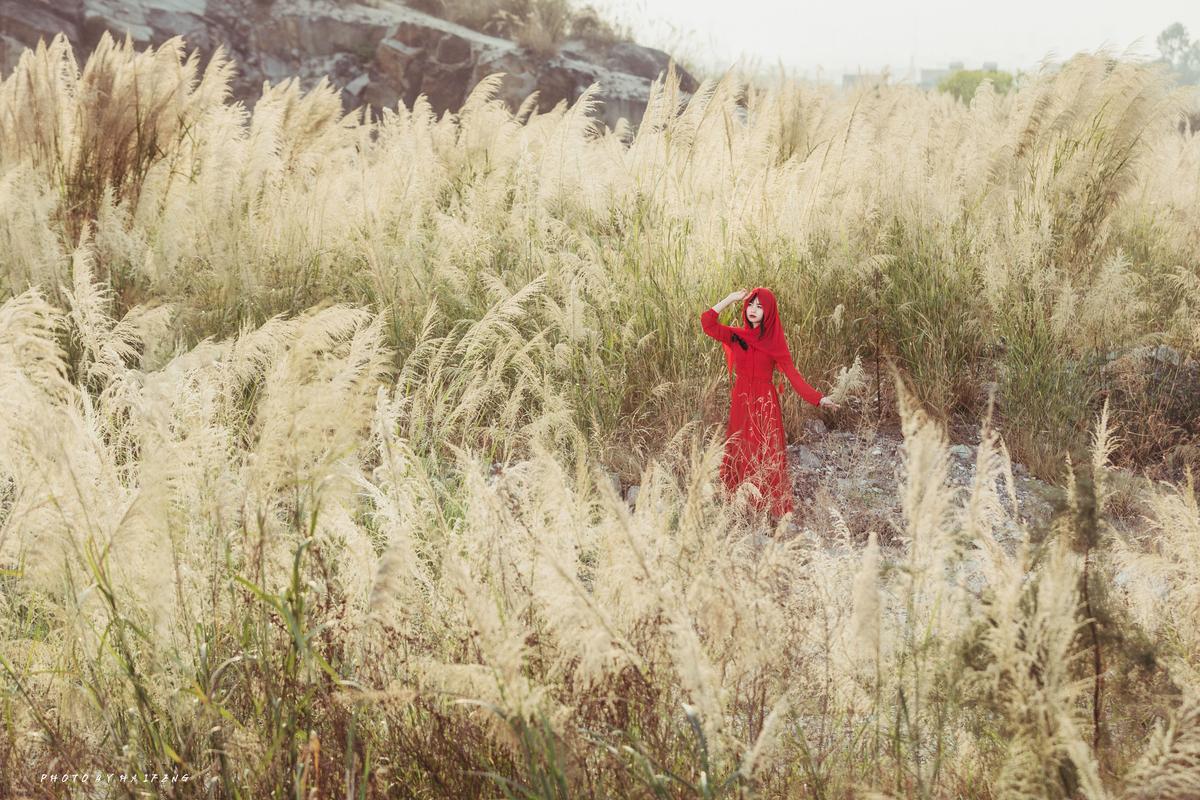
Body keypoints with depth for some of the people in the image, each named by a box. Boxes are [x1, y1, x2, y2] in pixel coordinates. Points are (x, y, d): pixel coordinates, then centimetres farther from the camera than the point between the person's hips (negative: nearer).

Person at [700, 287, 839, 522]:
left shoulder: (775, 341, -3)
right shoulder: (736, 336, 3)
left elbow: (792, 373, -8)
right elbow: (707, 322, -9)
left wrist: (818, 398, -18)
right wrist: (730, 299, -8)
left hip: (766, 405, -3)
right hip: (741, 403, 3)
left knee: (767, 458, -2)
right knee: (741, 456, 7)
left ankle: (774, 511, 4)